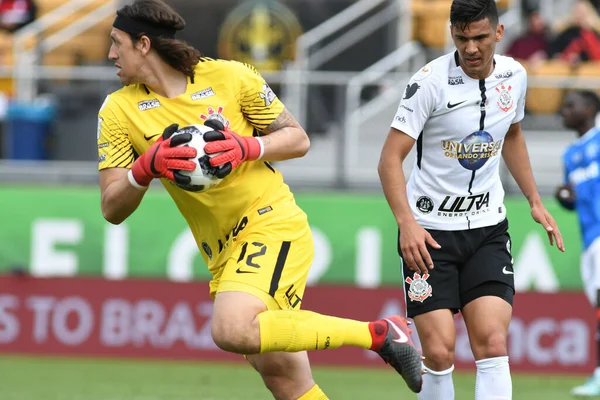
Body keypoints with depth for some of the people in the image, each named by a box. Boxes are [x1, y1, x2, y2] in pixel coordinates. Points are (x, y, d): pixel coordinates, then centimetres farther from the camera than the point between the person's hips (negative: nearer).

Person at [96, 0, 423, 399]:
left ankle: (378, 334, -22)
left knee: (232, 330, -31)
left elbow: (298, 139, 3)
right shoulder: (119, 111, 2)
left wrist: (247, 148, -16)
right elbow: (112, 210, -1)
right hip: (224, 255, 5)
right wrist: (146, 167, -20)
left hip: (273, 222, -5)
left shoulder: (228, 76, -5)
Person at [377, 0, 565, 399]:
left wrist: (535, 201, 19)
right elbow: (390, 158, -17)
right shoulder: (431, 82, -15)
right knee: (440, 351, -11)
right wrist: (407, 222, -30)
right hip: (429, 230, -4)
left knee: (492, 345, -12)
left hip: (487, 229, 4)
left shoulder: (514, 75, 2)